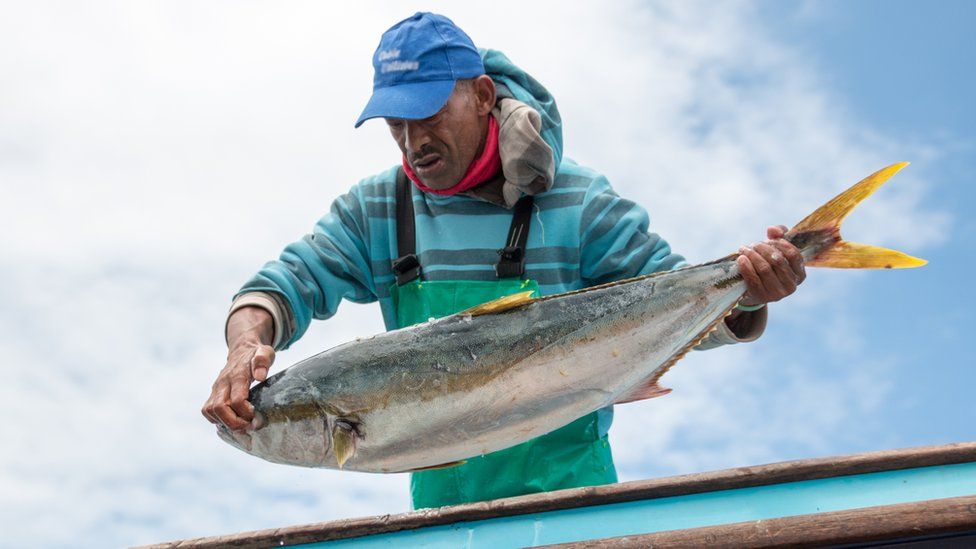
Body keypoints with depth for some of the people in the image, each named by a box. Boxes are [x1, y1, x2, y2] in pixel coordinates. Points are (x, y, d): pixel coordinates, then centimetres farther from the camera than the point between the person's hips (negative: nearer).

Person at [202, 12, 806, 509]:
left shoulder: (575, 200, -7)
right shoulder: (374, 212, 2)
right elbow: (289, 282, -5)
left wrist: (745, 299, -30)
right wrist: (248, 345, -27)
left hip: (565, 476, -2)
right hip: (440, 492, 3)